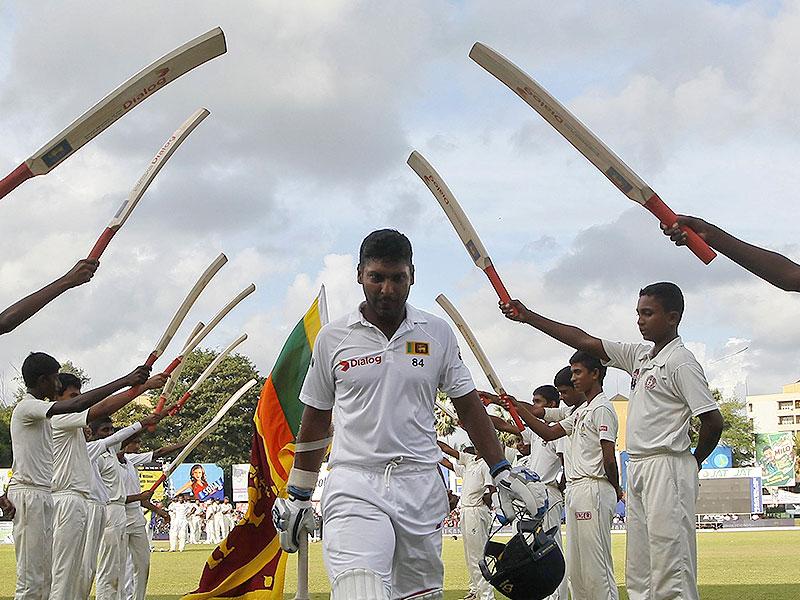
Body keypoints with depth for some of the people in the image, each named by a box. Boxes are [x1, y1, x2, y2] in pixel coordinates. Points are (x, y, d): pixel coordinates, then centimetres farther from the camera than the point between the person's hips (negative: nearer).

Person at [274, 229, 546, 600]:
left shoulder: (438, 334, 8)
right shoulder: (332, 338, 6)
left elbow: (468, 406, 15)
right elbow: (315, 420, 14)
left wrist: (503, 473, 8)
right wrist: (298, 496, 16)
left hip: (421, 486, 2)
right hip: (354, 486, -2)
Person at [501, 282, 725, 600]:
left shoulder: (681, 362, -9)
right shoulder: (639, 355, 15)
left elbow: (713, 421, -13)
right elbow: (584, 341, 16)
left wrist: (693, 462, 1)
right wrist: (528, 317, 13)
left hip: (667, 469, -9)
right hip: (638, 468, 9)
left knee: (671, 565, -12)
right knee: (638, 571, 8)